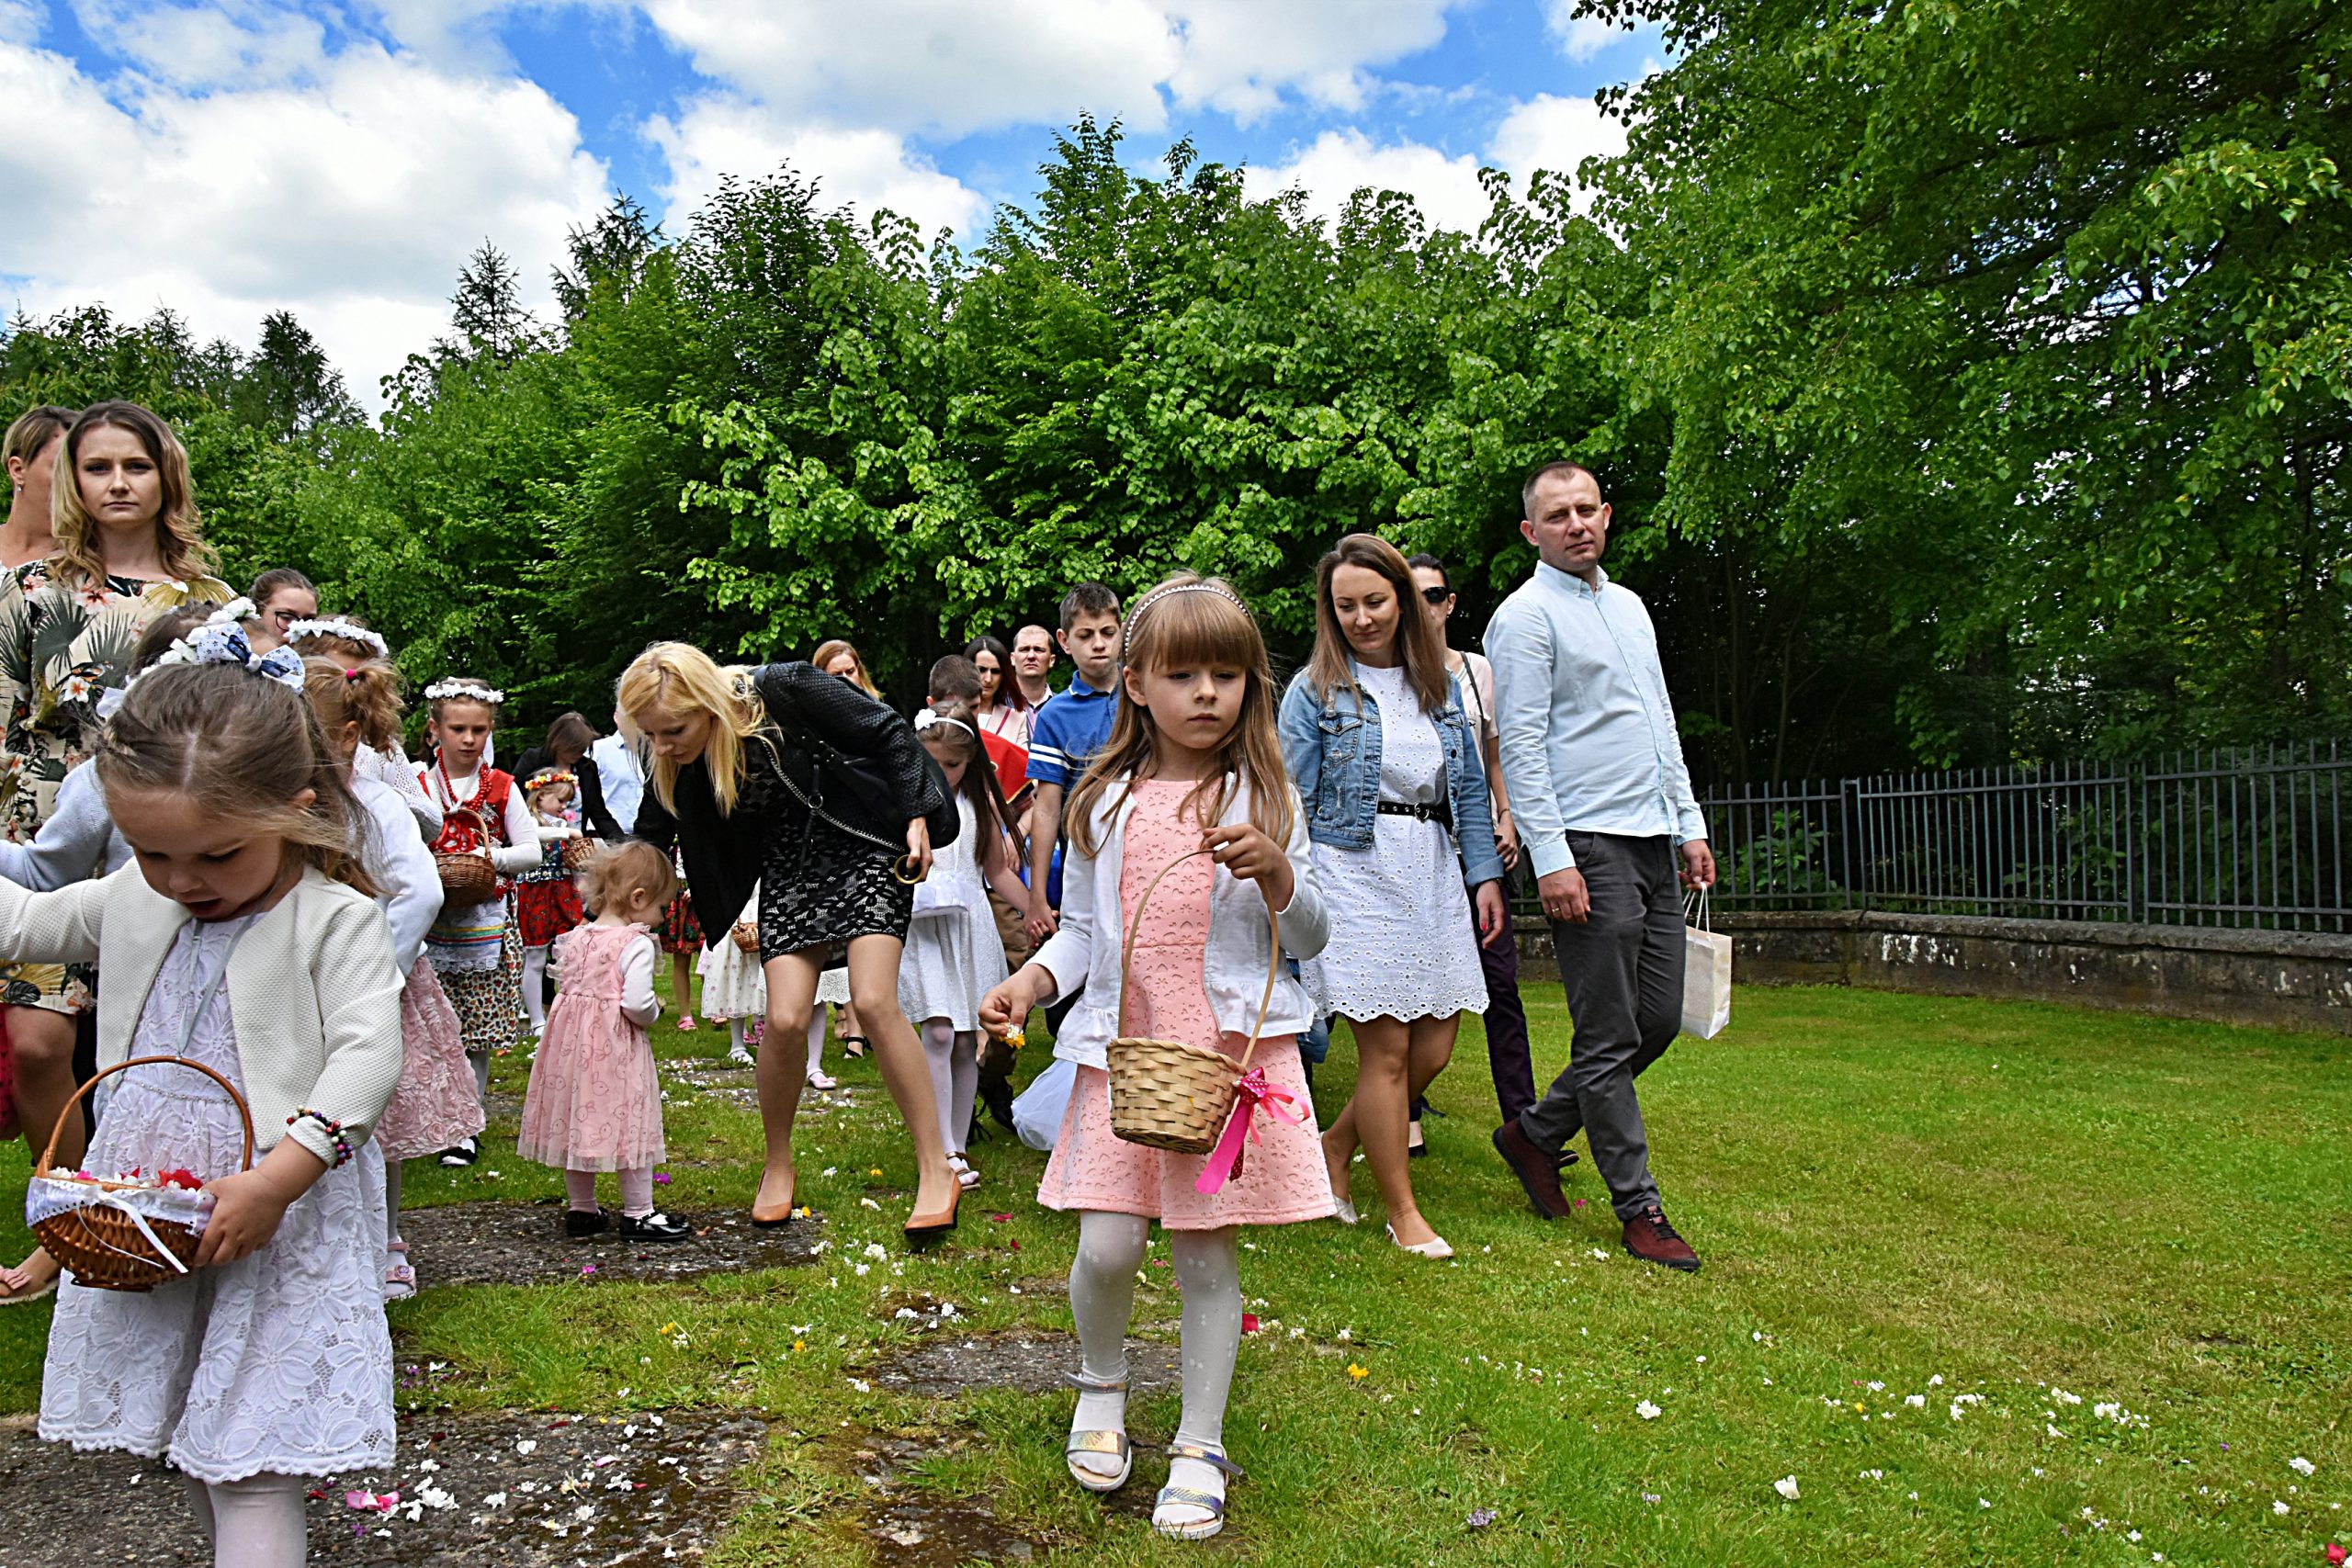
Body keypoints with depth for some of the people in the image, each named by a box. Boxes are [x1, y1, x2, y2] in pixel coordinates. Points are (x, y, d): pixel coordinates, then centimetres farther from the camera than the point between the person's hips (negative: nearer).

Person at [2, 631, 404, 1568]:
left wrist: (278, 1176, -30)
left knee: (250, 1462, -6)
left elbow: (367, 1054, -22)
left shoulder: (336, 920, -14)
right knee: (184, 1437, 19)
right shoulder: (131, 902, 5)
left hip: (274, 1213, -7)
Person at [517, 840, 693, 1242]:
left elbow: (566, 984, 10)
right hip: (616, 1045, -7)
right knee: (630, 1123, 3)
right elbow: (637, 1003, -23)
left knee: (577, 1120, 16)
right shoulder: (636, 944, -16)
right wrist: (655, 1010, -2)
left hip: (572, 1039, 7)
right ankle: (638, 1215, 10)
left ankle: (581, 1210, 27)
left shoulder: (575, 939, 6)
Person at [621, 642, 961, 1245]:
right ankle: (778, 1165, 18)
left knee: (874, 1002, -16)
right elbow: (648, 842, 5)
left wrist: (917, 816, -13)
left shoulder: (784, 691, -24)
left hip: (864, 845, -4)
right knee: (784, 1019, -9)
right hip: (790, 868, 4)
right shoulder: (674, 765, -10)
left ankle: (937, 1171, -6)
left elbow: (889, 732, -14)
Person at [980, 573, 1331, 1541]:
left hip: (1235, 1049, -1)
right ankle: (1100, 1384, 27)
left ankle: (1199, 1448, 21)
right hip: (1122, 1048, 1)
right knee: (1107, 1244, -5)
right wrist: (1031, 979, -2)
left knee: (1206, 1249, 3)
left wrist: (1277, 872, -16)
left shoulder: (1263, 801, 3)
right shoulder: (1105, 804, 7)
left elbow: (1311, 940, 3)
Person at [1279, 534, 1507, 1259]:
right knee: (1388, 1049, -4)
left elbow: (1469, 789, 15)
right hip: (1356, 873, -5)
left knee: (1434, 1048, 5)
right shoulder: (1314, 692, 0)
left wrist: (1485, 875, 7)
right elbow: (1293, 806, -3)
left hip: (1433, 874, 5)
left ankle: (1335, 1144, 29)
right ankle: (1403, 1213, 11)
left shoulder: (1442, 685, 13)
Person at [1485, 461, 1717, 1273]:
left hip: (1653, 841, 8)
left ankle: (1535, 1133, 26)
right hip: (1589, 843, -8)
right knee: (1610, 1037, -2)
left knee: (1659, 1021, 10)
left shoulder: (1629, 604, 19)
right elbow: (1521, 746, -12)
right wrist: (1551, 858, -19)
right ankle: (1639, 1208, 9)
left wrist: (1689, 824, 15)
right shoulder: (1527, 614, -6)